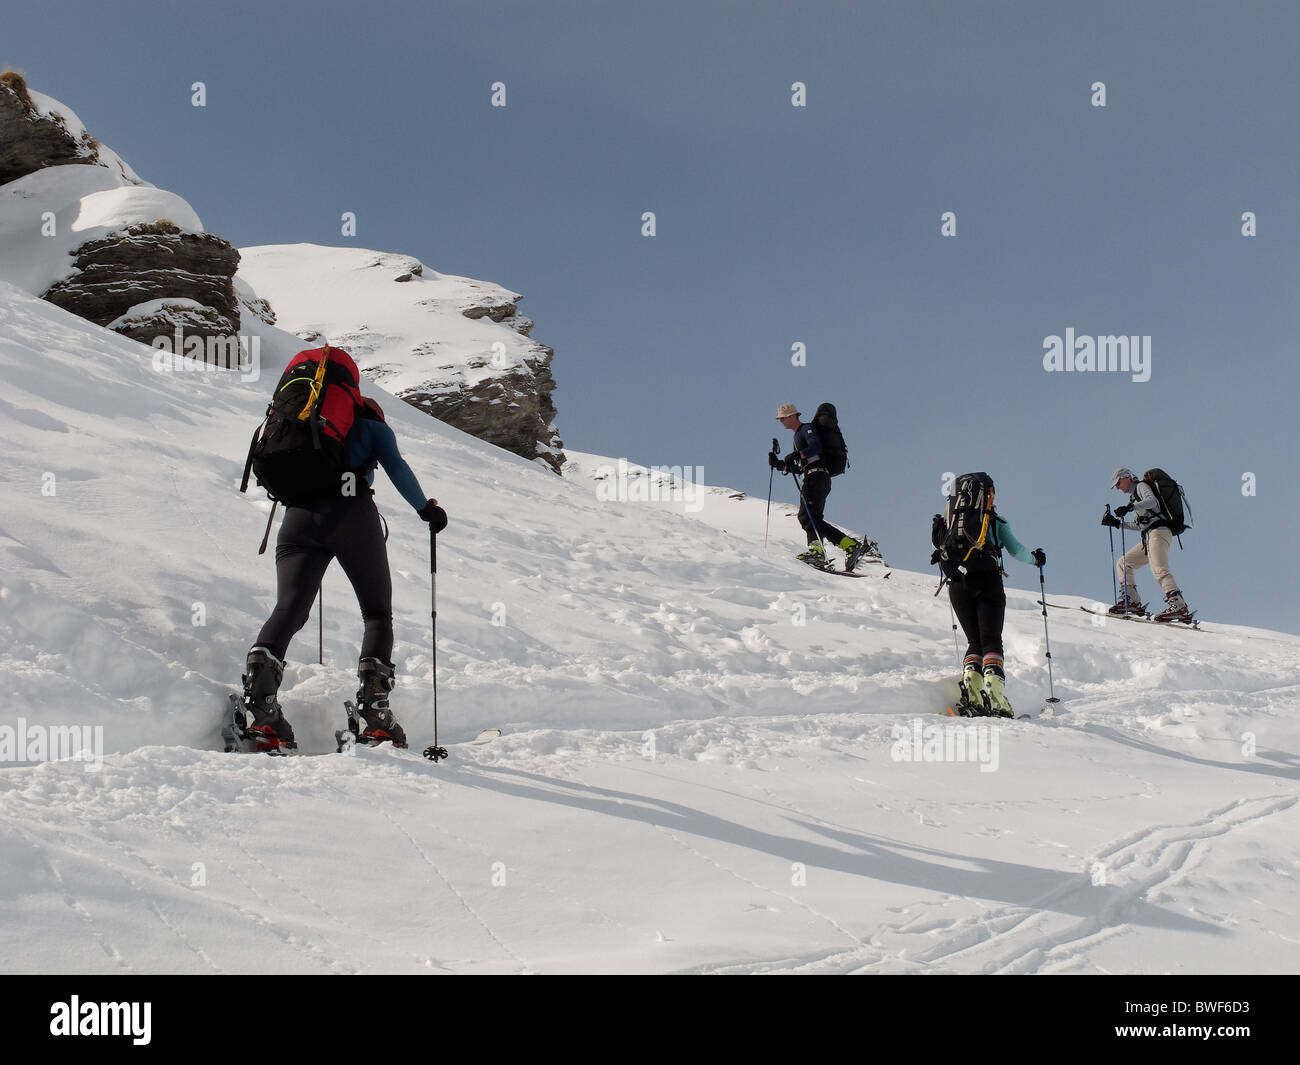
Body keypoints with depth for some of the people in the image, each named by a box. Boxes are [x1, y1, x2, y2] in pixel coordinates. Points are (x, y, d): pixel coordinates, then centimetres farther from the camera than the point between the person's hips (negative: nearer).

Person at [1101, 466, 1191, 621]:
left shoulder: (1141, 486, 4)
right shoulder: (1135, 496, 30)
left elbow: (1152, 501, -19)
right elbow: (1138, 526, 32)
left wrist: (1130, 507, -31)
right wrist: (1117, 523, 28)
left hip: (1158, 532, -10)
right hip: (1148, 538, 10)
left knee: (1159, 570, -26)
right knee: (1122, 564, 10)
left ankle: (1179, 607, -39)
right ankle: (1131, 601, 1)